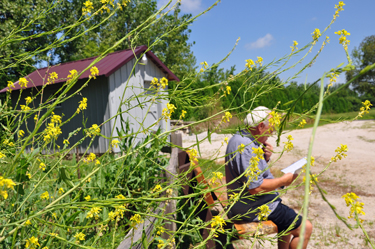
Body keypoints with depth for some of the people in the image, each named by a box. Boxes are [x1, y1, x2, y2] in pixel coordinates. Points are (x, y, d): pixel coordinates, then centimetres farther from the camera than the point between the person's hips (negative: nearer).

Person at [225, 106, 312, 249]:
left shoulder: (239, 138, 6)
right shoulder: (245, 147, -27)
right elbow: (255, 187, -30)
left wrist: (265, 158, -5)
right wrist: (283, 180, -15)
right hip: (255, 208, -11)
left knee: (289, 220, 29)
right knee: (306, 228, -2)